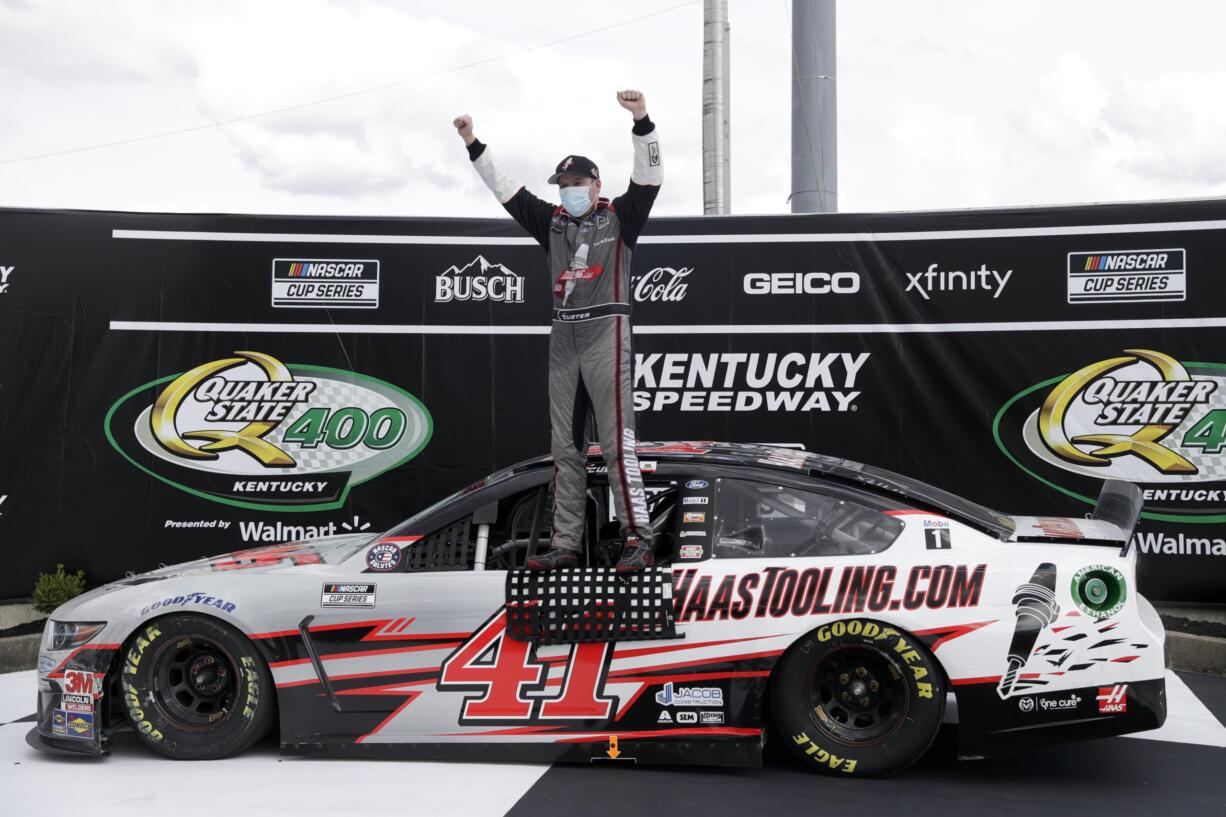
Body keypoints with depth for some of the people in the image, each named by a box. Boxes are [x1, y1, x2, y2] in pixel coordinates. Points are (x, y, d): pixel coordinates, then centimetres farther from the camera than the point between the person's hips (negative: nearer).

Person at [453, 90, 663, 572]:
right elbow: (504, 188, 15)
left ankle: (637, 539, -8)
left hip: (607, 334, -5)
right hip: (563, 339, 6)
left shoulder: (620, 217, 4)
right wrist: (473, 145, 9)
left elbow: (649, 177, -9)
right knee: (565, 447, 6)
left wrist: (642, 121, -20)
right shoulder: (552, 222, 15)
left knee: (617, 441, -10)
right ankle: (565, 544, 10)